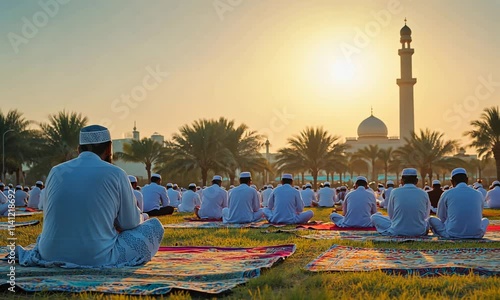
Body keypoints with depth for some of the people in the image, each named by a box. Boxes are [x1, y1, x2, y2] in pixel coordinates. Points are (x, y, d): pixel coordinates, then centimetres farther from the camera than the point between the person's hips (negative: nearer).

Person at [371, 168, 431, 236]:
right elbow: (426, 216, 13)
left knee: (374, 216, 17)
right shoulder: (423, 194, -2)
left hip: (397, 232, -2)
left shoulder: (395, 192, -6)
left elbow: (390, 215, 5)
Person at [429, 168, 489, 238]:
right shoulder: (478, 194, 8)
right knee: (485, 220, 32)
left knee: (432, 219, 19)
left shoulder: (446, 194, 3)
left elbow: (441, 217, 13)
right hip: (476, 235, 1)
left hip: (453, 234, -1)